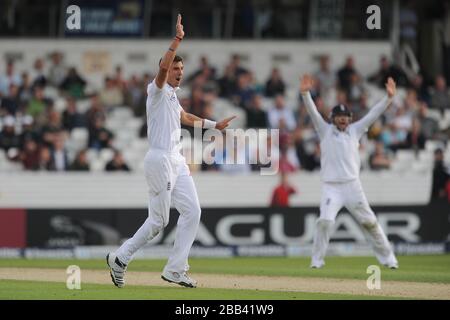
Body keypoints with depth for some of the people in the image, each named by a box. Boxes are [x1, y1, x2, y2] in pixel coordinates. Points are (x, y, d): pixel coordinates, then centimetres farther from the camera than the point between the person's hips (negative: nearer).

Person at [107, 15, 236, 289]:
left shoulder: (172, 95, 20)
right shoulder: (157, 90, -7)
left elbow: (184, 117, 39)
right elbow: (163, 67, -28)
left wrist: (214, 124, 44)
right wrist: (177, 40, -34)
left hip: (177, 162, 9)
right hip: (160, 160, -9)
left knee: (192, 210, 1)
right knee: (159, 220, -7)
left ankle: (176, 269, 4)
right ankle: (120, 258, 8)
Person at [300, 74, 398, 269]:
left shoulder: (355, 130, 11)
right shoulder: (325, 130, 7)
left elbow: (374, 114, 4)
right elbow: (313, 112, -6)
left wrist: (388, 98, -8)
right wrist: (305, 94, -22)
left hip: (352, 186, 2)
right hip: (331, 187, -2)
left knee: (370, 222, 6)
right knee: (325, 221, -18)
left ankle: (387, 258, 17)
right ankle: (317, 261, -8)